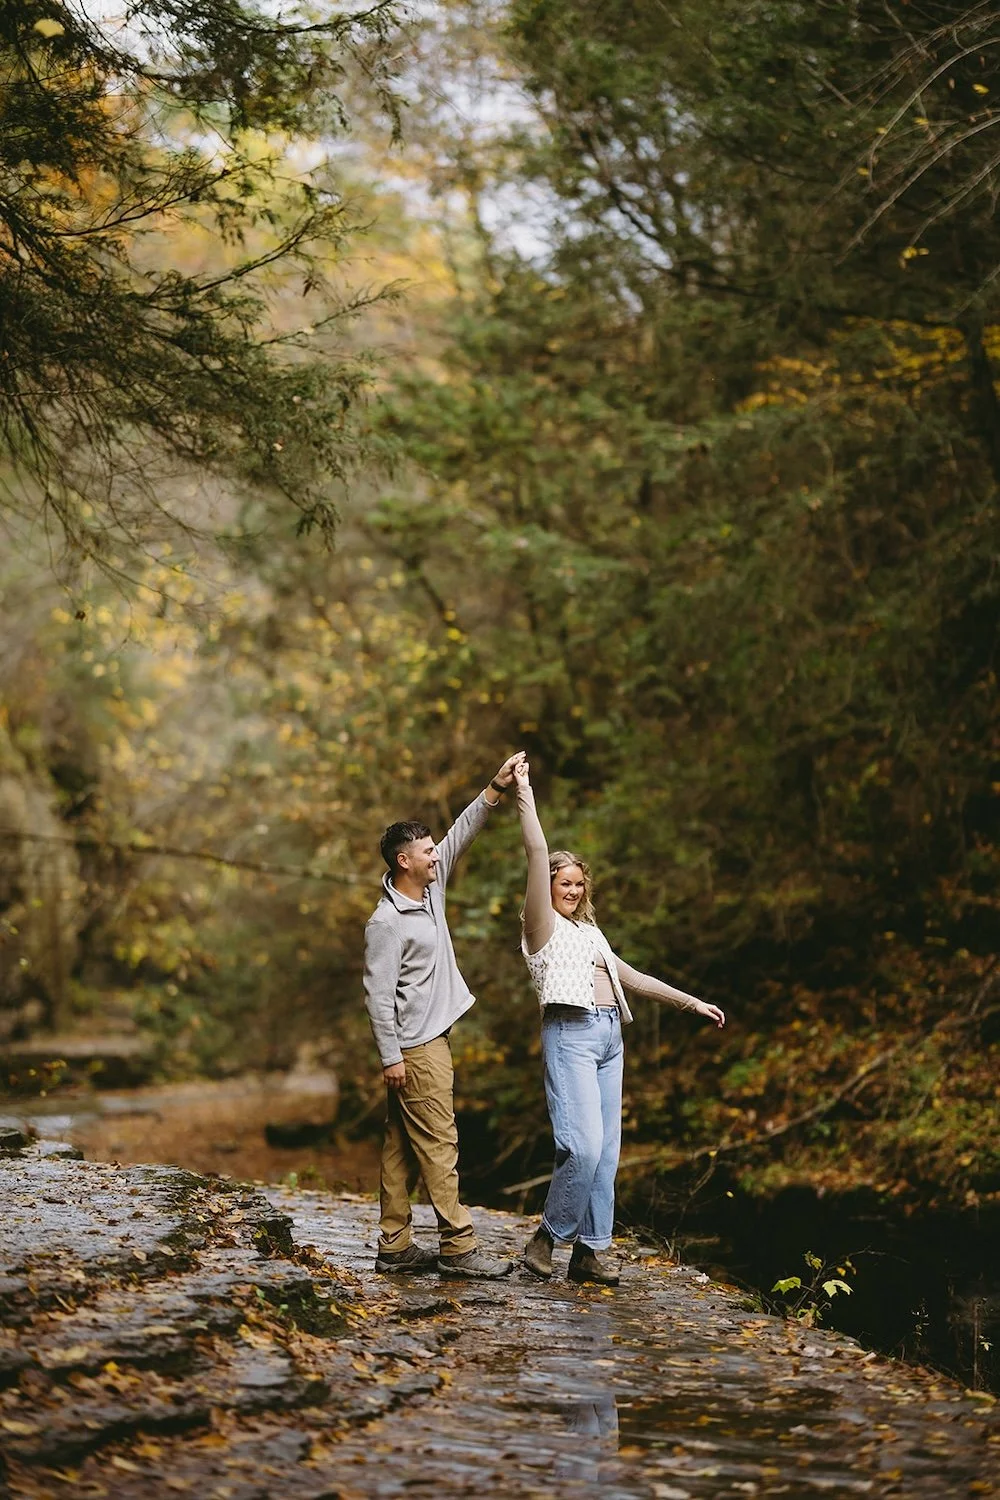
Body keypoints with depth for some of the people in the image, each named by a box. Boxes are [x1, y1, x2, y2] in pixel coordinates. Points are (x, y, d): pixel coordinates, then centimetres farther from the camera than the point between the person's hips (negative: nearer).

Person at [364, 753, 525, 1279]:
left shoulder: (431, 888, 9)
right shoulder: (387, 922, -16)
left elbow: (460, 834, 13)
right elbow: (378, 993, -17)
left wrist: (496, 789, 5)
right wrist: (390, 1057, -19)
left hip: (433, 1038, 9)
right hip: (414, 1047, -9)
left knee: (403, 1147, 9)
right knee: (438, 1144, -8)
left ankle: (395, 1246, 13)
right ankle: (458, 1246, -6)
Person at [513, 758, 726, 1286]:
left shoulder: (590, 933, 26)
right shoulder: (543, 926, 4)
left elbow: (632, 978, 32)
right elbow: (538, 856, -7)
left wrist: (691, 1001, 32)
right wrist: (524, 794, -8)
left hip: (610, 1035, 8)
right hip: (570, 1033, -8)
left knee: (606, 1150, 3)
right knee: (584, 1145, -19)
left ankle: (589, 1251, 6)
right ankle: (547, 1236, -4)